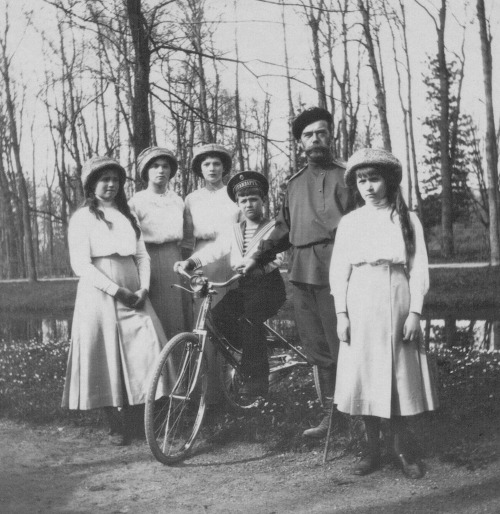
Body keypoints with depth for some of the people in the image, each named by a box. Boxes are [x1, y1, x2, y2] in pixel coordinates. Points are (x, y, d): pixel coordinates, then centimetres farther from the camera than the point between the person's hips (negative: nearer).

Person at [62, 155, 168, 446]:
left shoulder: (127, 216, 18)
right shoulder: (82, 218, 0)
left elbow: (142, 255, 13)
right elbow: (81, 265, -8)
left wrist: (143, 289, -4)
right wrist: (117, 290, -15)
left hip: (133, 295, 5)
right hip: (99, 295, -4)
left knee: (148, 351, -8)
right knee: (106, 357, -3)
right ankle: (118, 426, 8)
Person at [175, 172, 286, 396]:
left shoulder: (273, 229, 2)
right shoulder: (233, 232, 17)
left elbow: (274, 256, -16)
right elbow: (213, 250, 3)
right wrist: (191, 262, -15)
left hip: (266, 285, -5)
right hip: (242, 286, 5)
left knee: (249, 319, -26)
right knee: (219, 314, -18)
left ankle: (257, 377, -13)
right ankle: (252, 351, 3)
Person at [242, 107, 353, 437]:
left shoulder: (345, 177, 5)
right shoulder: (295, 184, 20)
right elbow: (283, 230, 22)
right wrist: (256, 258, 13)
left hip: (334, 271, -5)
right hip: (302, 273, 5)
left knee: (340, 345, -8)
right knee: (317, 350, 8)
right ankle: (330, 414, 16)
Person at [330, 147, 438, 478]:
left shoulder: (407, 219, 4)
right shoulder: (349, 222, 6)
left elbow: (418, 268, 1)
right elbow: (339, 270, 4)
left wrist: (414, 312, -6)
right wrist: (341, 313, -3)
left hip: (397, 302, -1)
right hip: (360, 304, 1)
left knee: (400, 373, 3)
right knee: (364, 374, 2)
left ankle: (403, 447, 17)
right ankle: (373, 448, 14)